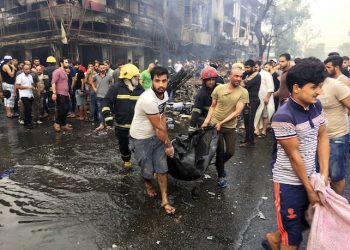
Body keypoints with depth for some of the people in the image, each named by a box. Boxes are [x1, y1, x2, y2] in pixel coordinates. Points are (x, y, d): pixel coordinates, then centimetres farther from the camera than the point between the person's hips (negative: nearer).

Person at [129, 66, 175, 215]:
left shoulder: (164, 94, -4)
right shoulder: (148, 100, -31)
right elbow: (159, 127, -22)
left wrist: (166, 140, -6)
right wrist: (169, 143, -8)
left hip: (156, 136, 7)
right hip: (141, 139, -6)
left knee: (162, 169, 6)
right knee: (148, 171, 7)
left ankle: (164, 201, 20)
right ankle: (148, 183, 44)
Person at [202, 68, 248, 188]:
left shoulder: (243, 92, -10)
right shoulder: (219, 88, -6)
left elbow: (237, 112, -15)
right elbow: (212, 106, 3)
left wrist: (222, 122, -19)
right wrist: (207, 120, -9)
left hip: (230, 127, 1)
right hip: (214, 124, 0)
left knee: (230, 152, 6)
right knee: (220, 150, 5)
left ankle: (219, 164, 40)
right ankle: (220, 176, 27)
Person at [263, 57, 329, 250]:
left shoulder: (316, 106, -1)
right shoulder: (284, 117, -25)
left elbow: (322, 137, 3)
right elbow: (294, 156, -20)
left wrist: (324, 173, -5)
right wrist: (309, 189, -11)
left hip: (309, 176, 8)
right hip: (290, 182, -7)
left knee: (307, 221, 25)